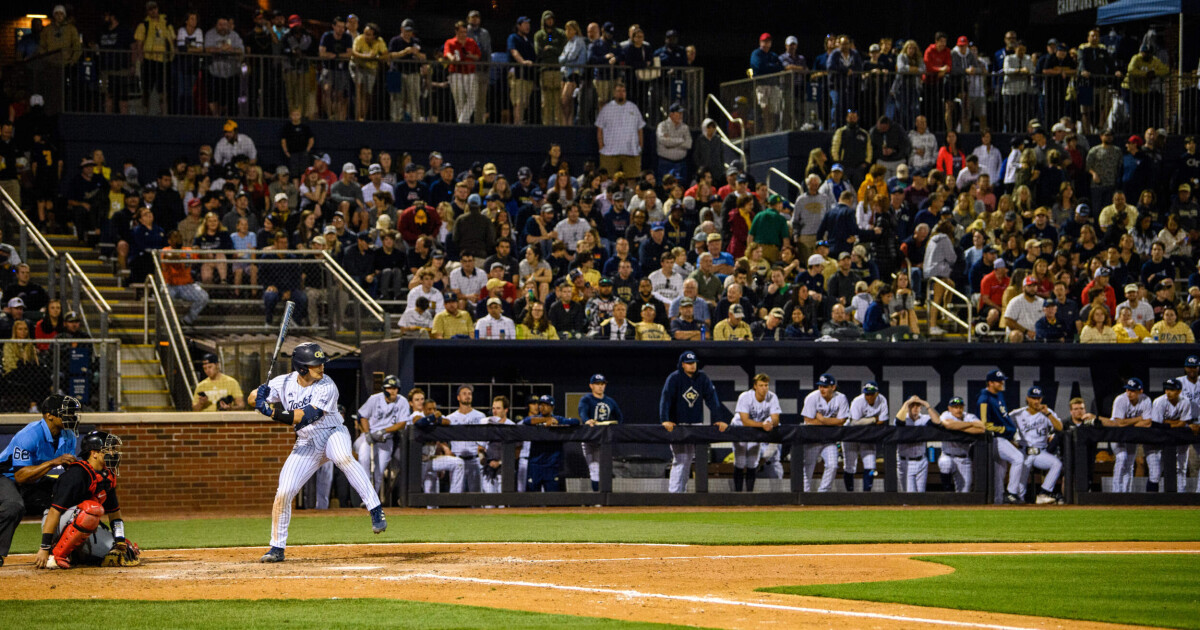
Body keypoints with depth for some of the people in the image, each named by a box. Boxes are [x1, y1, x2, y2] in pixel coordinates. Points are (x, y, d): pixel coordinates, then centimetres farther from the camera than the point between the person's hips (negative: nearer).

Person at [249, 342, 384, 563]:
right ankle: (277, 548, 10)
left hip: (332, 433, -4)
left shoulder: (326, 387, -20)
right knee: (283, 493, -6)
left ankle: (376, 511, -37)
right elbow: (252, 399, 0)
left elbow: (304, 418, -28)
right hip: (306, 443, 4)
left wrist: (273, 412, -36)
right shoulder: (284, 383, -6)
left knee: (343, 457, -39)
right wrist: (261, 395, -24)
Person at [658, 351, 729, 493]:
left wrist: (719, 419, -11)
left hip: (696, 424, 4)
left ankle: (682, 488, 13)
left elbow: (712, 399, 0)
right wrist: (665, 420, -32)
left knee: (688, 458, 5)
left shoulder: (702, 377, 3)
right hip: (678, 424, -4)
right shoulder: (674, 378, -9)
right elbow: (665, 399, -18)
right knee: (680, 459, -11)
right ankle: (674, 491, -9)